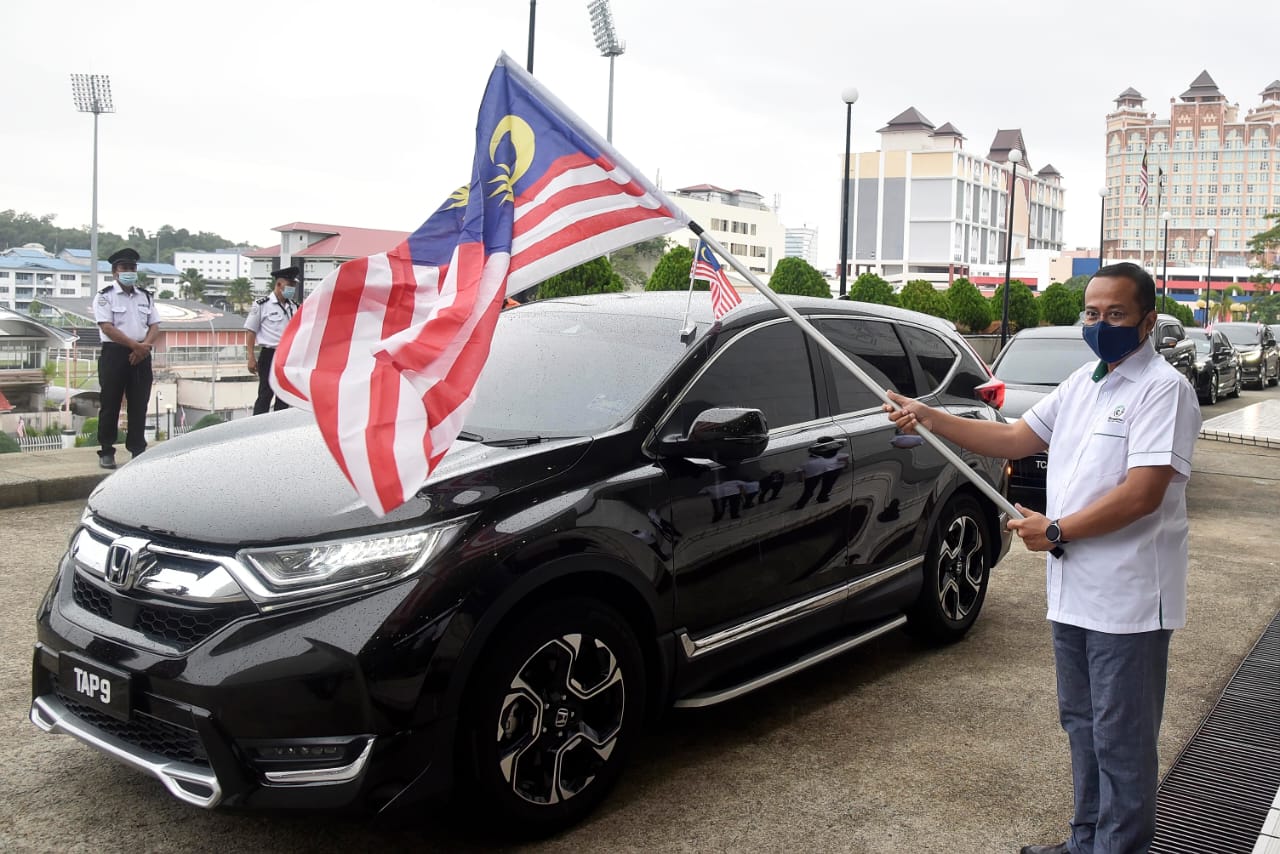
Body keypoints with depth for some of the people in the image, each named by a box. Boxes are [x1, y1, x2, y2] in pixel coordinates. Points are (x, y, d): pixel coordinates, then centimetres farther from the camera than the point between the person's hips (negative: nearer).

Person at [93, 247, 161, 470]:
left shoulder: (146, 297, 14)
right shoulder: (105, 297, -1)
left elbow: (155, 326, 9)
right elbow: (107, 328, -11)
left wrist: (145, 346, -10)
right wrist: (135, 345, -17)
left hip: (141, 356, 4)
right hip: (114, 354, -4)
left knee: (139, 405, 5)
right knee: (110, 405, 0)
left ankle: (138, 450, 12)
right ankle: (106, 452, 8)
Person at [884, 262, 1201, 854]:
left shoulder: (1163, 389, -14)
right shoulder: (1081, 384, 13)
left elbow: (1142, 494, -22)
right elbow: (1014, 439, 14)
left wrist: (1055, 530, -16)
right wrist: (928, 418, 5)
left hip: (1127, 602, -9)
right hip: (1073, 592, 9)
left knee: (1121, 740, 3)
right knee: (1082, 727, 20)